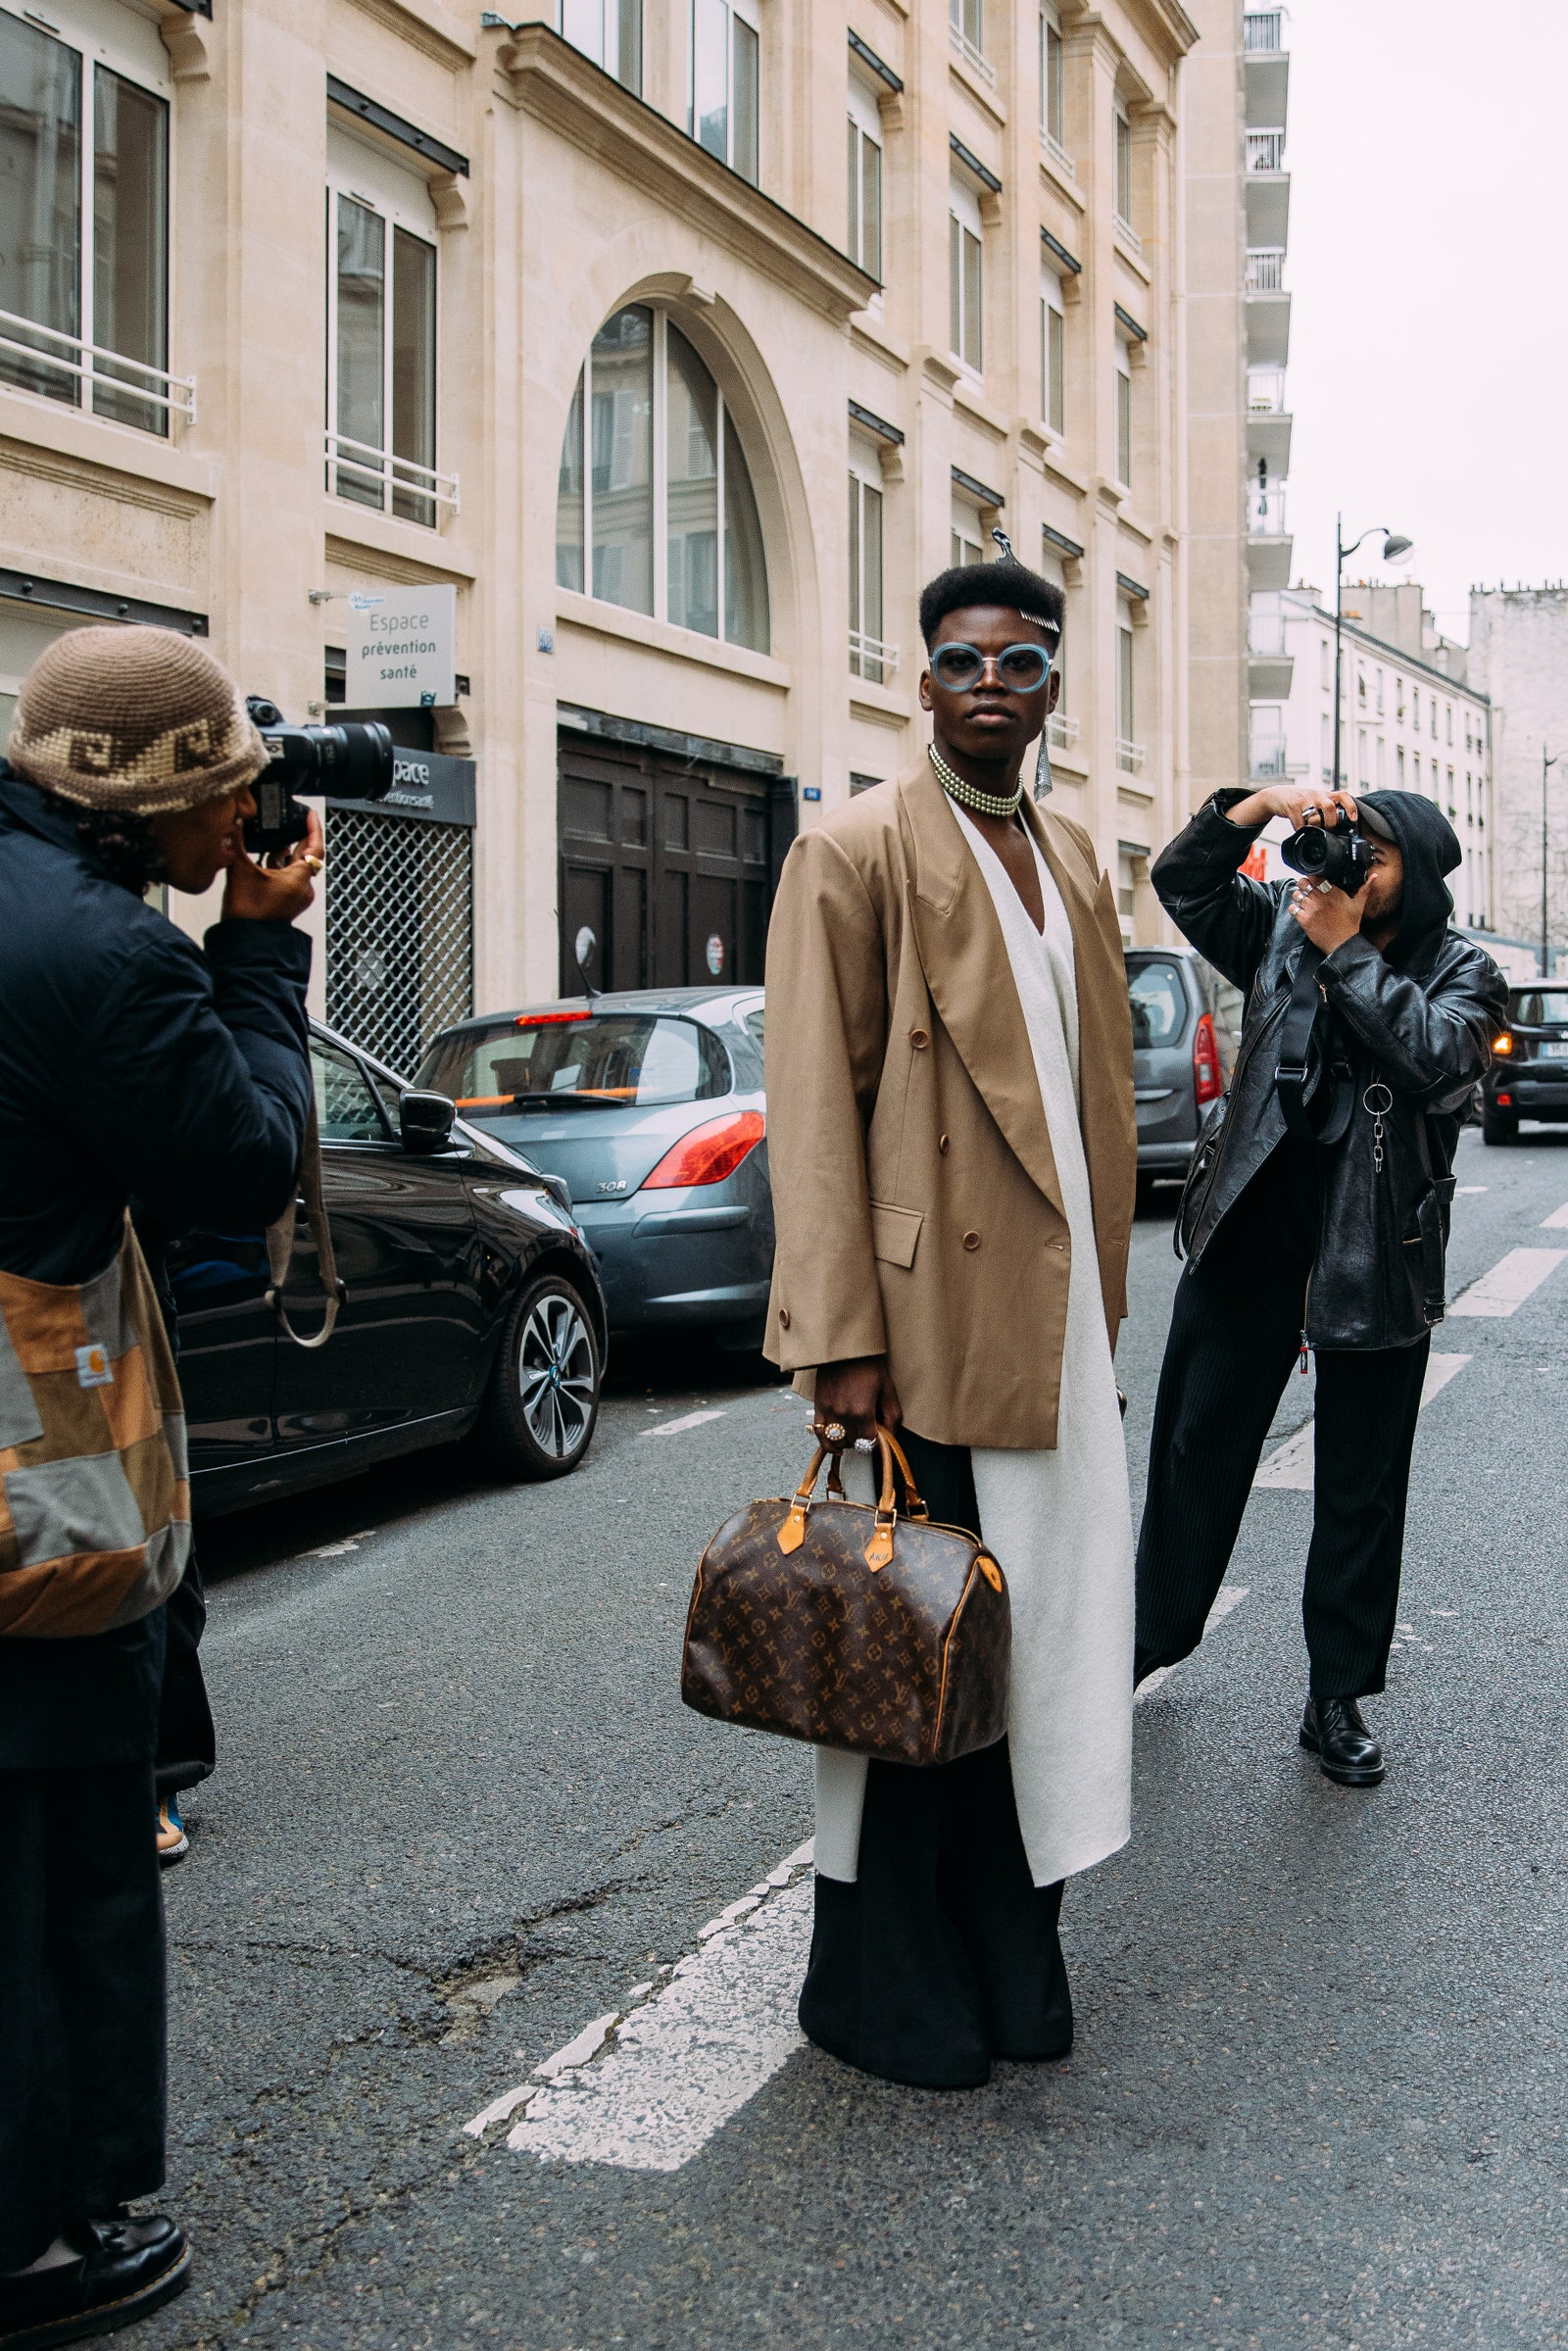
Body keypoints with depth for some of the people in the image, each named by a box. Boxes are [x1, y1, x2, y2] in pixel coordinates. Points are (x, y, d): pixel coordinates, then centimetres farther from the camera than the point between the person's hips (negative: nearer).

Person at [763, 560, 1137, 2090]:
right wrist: (842, 1339, -17)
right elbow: (814, 1111, -12)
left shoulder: (1072, 859, 16)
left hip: (1054, 1327, 7)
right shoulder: (857, 851, -7)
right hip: (927, 1320, -7)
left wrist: (1101, 1301, 14)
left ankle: (1004, 1960, 29)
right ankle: (883, 1992, 20)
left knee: (1029, 1644, 13)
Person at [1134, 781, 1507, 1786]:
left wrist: (1348, 951, -17)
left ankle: (1340, 1696, 17)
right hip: (1256, 1224, 2)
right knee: (1200, 1439, 11)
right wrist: (1260, 805, -13)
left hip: (1380, 1248, -2)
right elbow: (1183, 880, 0)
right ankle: (1155, 1629, 29)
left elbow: (1435, 1056, -19)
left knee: (1361, 1484, 6)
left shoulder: (1465, 974, 0)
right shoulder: (1284, 928, 7)